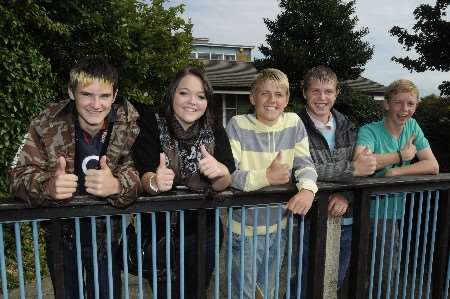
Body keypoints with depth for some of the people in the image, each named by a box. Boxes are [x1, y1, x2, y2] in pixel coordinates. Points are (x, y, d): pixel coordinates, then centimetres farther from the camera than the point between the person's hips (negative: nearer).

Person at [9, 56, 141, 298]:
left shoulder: (130, 123, -16)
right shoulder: (47, 125, -15)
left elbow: (141, 170, -20)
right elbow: (20, 174, -15)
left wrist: (117, 185, -43)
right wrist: (48, 186, -38)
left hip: (108, 235, 0)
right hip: (61, 236, 1)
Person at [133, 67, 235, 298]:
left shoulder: (214, 130, -5)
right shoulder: (151, 124, -12)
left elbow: (222, 184, -12)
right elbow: (144, 177, -21)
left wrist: (220, 171, -34)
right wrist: (154, 182, -44)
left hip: (204, 233, 3)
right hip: (160, 233, -2)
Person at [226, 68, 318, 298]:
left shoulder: (294, 124, -3)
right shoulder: (238, 125, -14)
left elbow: (305, 165, -4)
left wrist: (308, 188, -25)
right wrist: (266, 177, -32)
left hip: (279, 225, 4)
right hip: (245, 229, -4)